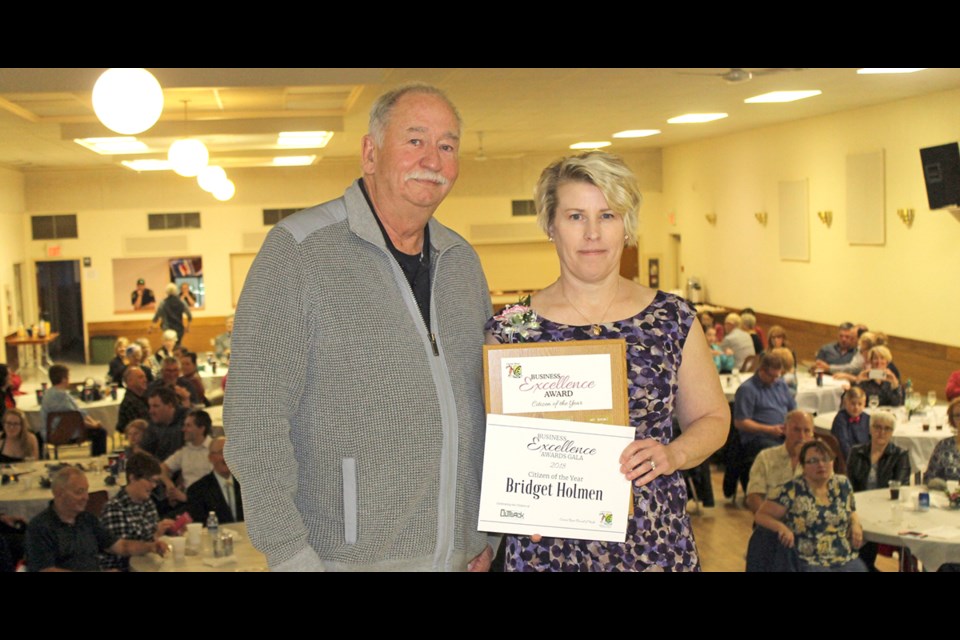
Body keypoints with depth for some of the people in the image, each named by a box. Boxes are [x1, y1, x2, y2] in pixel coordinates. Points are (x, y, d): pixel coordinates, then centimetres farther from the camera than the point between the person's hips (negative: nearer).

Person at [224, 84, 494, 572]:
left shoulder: (462, 261, 8)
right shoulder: (297, 251, -11)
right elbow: (254, 420, -13)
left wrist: (489, 531, 11)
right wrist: (290, 554, -16)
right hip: (346, 555, -5)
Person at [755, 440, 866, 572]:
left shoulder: (843, 484, 10)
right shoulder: (792, 490, -3)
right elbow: (761, 515, -4)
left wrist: (855, 524, 5)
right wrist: (781, 527, -22)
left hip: (847, 560, 5)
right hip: (809, 563, -4)